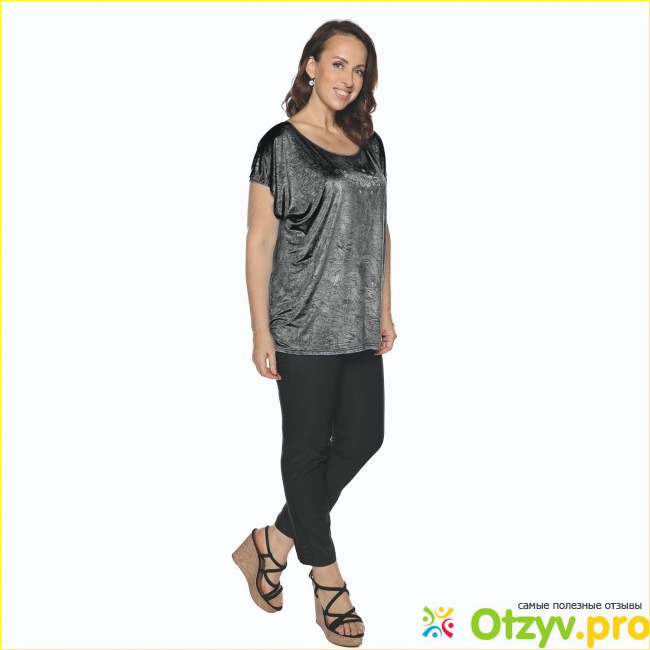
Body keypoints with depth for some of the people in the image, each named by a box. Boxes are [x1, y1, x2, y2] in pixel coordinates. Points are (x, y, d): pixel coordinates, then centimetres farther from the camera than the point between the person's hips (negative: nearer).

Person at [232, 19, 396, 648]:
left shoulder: (368, 143, 11)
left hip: (358, 324, 7)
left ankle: (273, 542, 24)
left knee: (363, 437, 8)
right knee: (307, 448, 5)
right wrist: (261, 331, -12)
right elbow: (259, 240, -9)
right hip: (304, 327, -7)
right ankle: (327, 579, 20)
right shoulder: (281, 144, -7)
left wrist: (384, 310, 13)